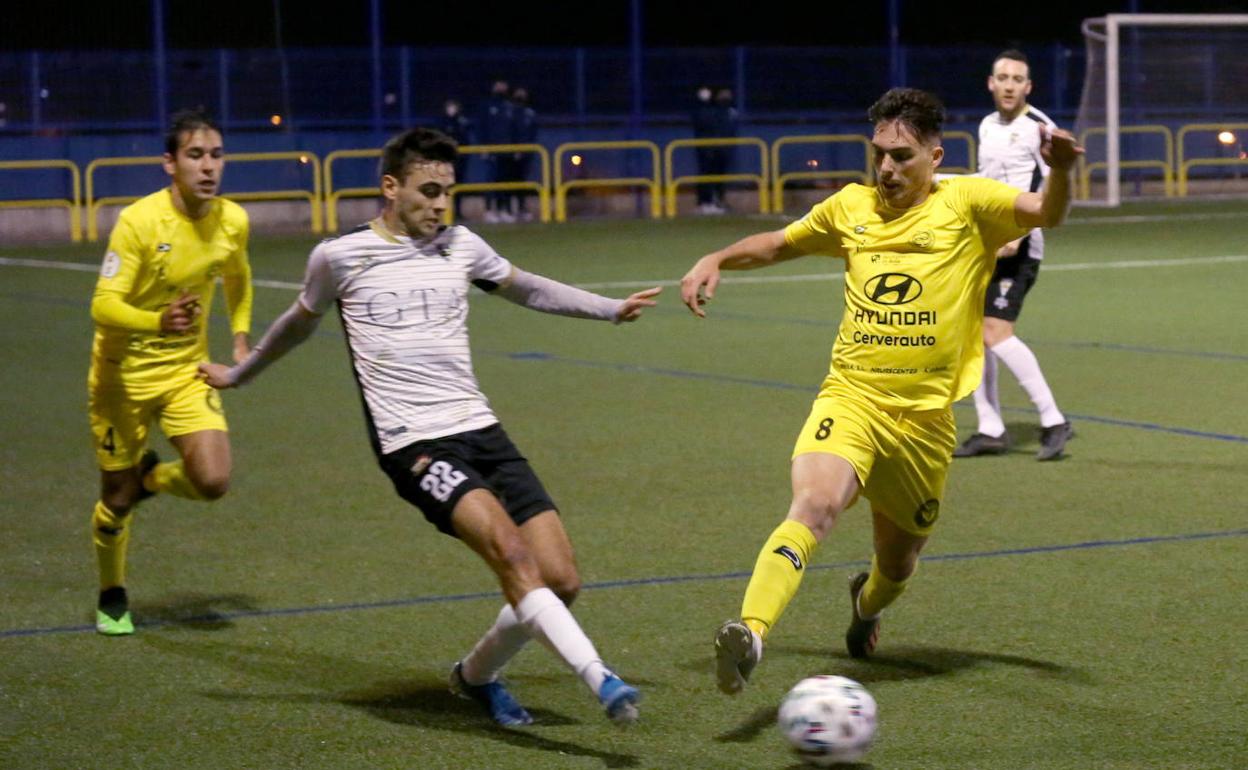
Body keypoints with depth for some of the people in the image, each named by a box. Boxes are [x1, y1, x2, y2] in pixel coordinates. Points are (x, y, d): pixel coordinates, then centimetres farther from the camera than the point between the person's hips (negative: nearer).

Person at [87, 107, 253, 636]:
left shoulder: (233, 221, -6)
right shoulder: (138, 221, -22)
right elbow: (103, 305, -26)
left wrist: (240, 339, 9)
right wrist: (159, 321, -43)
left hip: (188, 370, 4)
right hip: (124, 373, -3)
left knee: (213, 482, -16)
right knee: (117, 500, 6)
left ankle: (152, 476, 19)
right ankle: (112, 596, 33)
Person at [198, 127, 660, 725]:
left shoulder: (460, 247, 12)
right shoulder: (339, 258, 3)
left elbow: (528, 291, 30)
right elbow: (300, 323, 23)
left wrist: (612, 309, 24)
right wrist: (237, 374, 36)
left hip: (481, 430, 5)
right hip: (414, 445, -5)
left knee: (560, 580, -5)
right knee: (511, 551, -29)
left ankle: (476, 675, 19)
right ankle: (601, 681, -34)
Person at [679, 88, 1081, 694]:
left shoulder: (966, 203, 2)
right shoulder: (852, 207, 11)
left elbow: (1046, 213, -14)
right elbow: (779, 244, 28)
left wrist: (1060, 170, -35)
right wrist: (716, 260, 11)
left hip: (924, 416, 0)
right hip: (849, 399, 0)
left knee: (897, 564, 16)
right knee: (814, 504, -31)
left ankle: (866, 600, 53)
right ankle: (750, 633, -44)